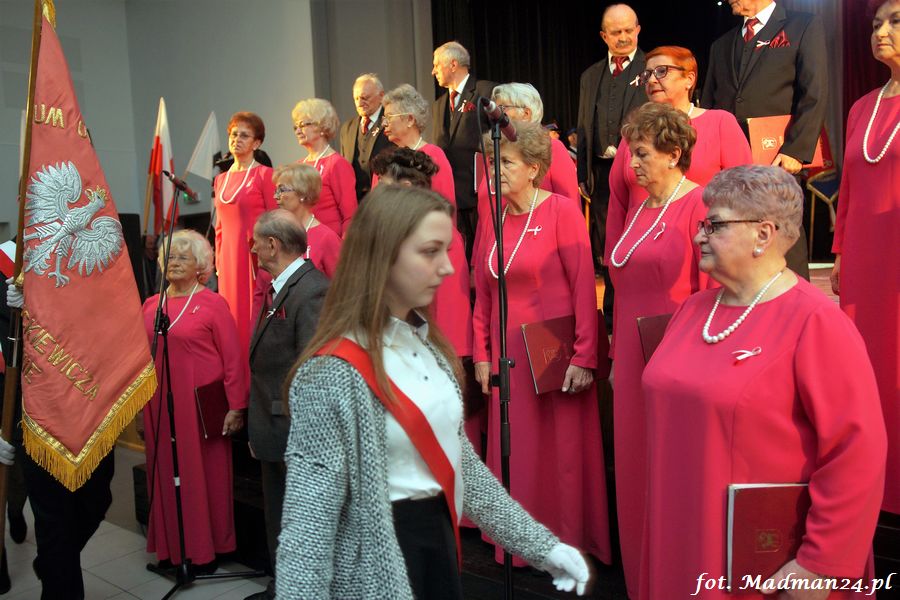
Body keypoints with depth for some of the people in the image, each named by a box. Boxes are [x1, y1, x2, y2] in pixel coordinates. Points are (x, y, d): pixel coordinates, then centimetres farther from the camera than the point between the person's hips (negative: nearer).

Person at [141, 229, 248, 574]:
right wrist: (143, 403, 6)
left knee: (204, 474, 4)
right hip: (160, 405, 4)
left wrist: (236, 407, -11)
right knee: (167, 473, 10)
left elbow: (233, 359, -7)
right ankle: (170, 547, 24)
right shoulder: (151, 305, 9)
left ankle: (206, 549, 17)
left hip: (202, 404, -4)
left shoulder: (212, 303, -5)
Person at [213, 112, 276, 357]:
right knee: (232, 319, 7)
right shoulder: (221, 179, 15)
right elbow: (220, 228, 18)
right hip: (229, 261, 6)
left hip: (256, 259, -6)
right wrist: (219, 265, 13)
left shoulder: (264, 175, -3)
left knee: (256, 316, -4)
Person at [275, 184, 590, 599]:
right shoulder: (333, 373, -20)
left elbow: (459, 459, 11)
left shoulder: (429, 345, 5)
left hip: (439, 535, 7)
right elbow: (307, 520, -20)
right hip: (375, 559, -7)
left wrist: (542, 545, 10)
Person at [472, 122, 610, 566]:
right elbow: (483, 294, 10)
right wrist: (482, 354, 7)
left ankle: (568, 542, 21)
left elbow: (584, 287, -13)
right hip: (507, 352, 5)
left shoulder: (561, 212, -10)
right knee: (515, 446, 12)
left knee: (560, 445, 4)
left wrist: (584, 357, -17)